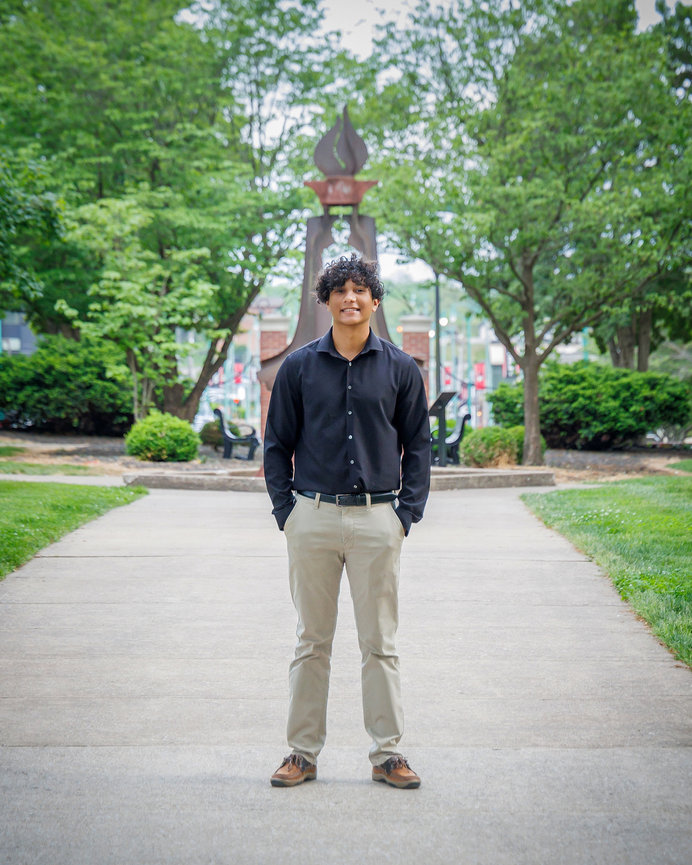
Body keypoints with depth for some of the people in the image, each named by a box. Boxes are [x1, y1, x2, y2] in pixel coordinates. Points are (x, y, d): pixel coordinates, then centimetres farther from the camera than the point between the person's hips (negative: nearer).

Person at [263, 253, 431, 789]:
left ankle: (388, 754, 12)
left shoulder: (400, 368, 7)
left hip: (377, 518, 0)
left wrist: (408, 511, 0)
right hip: (313, 517, 0)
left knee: (380, 642, 4)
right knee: (312, 640, 7)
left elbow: (417, 444, 10)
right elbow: (278, 443, 10)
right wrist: (285, 508, 0)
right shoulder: (299, 367, 6)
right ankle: (303, 752, 15)